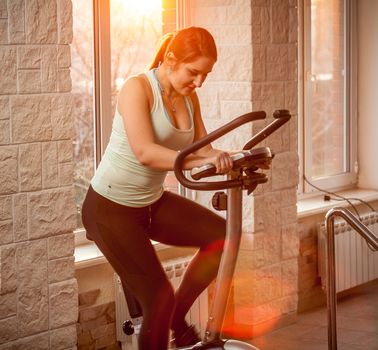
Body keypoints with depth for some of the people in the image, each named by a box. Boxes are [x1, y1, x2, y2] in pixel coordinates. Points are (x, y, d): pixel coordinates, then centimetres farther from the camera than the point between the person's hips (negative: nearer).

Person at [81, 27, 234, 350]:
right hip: (110, 207, -7)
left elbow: (203, 149, -2)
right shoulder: (138, 88, -20)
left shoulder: (189, 97, 2)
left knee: (223, 236, -10)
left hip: (153, 202, 7)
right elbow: (144, 152, -33)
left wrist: (226, 160, -24)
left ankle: (177, 316, 7)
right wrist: (202, 161, -43)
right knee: (158, 296, -12)